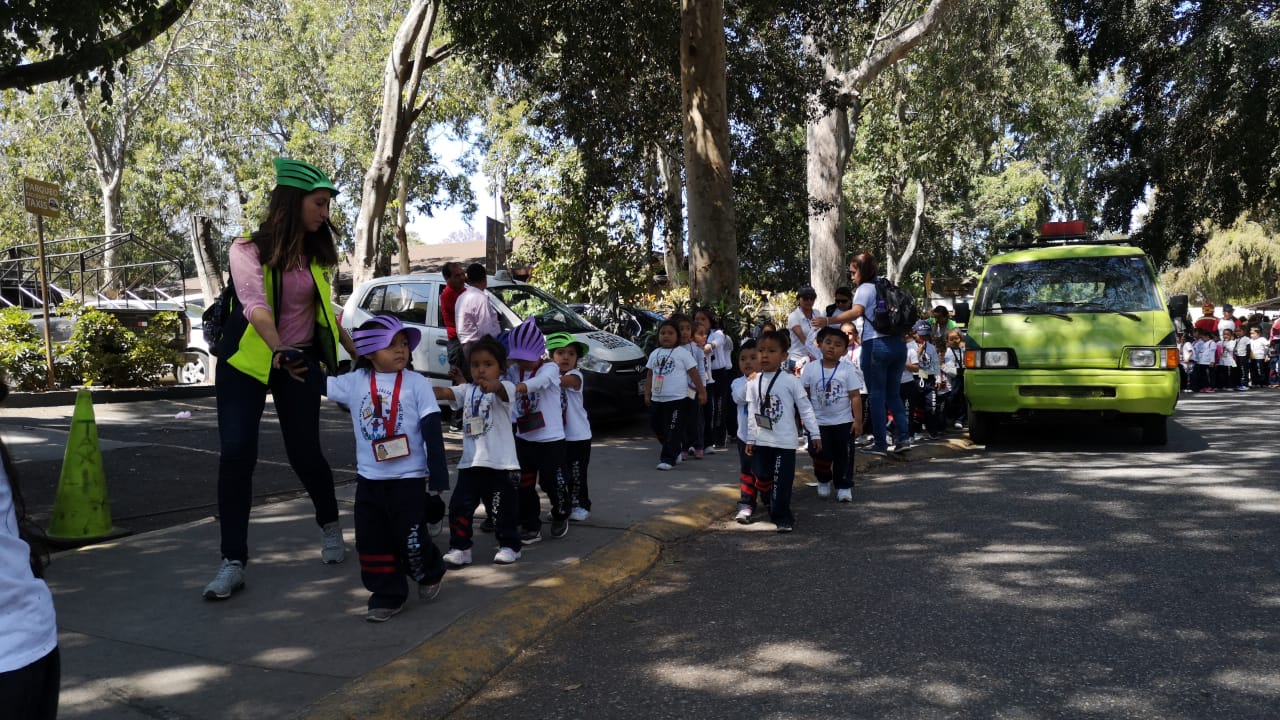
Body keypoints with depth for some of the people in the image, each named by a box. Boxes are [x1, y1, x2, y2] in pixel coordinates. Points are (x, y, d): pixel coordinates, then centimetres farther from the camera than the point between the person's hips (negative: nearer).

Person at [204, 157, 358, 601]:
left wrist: (355, 350, 14)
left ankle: (329, 525, 29)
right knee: (236, 455, -9)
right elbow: (256, 307, -29)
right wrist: (279, 352, -45)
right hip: (246, 361, -3)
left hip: (302, 362, 3)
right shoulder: (248, 249, -13)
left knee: (305, 452, 1)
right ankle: (233, 563, 0)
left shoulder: (317, 254, 2)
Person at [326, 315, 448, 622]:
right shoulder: (355, 382, 1)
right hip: (368, 478, 4)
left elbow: (432, 431, -9)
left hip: (408, 478, -3)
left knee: (411, 538, 3)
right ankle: (387, 596, 21)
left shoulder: (417, 383, -8)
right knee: (372, 540, 8)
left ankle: (429, 574, 33)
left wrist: (439, 476, -12)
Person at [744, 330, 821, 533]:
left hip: (785, 441, -4)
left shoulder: (790, 381, -7)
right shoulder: (753, 383, 4)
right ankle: (777, 512, 30)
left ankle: (782, 517, 10)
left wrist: (815, 434, -4)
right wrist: (750, 439, 7)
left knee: (782, 482, -3)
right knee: (762, 477, 10)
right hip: (761, 441, 4)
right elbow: (752, 414, 8)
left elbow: (805, 408, -3)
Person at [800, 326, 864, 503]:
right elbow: (804, 395, 3)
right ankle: (823, 481, 26)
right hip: (818, 422, 1)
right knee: (819, 454, 0)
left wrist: (858, 421, -8)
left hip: (843, 422, 0)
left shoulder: (848, 370, -6)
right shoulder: (810, 368, -4)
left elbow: (855, 396, -5)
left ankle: (844, 486, 19)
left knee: (844, 456, 6)